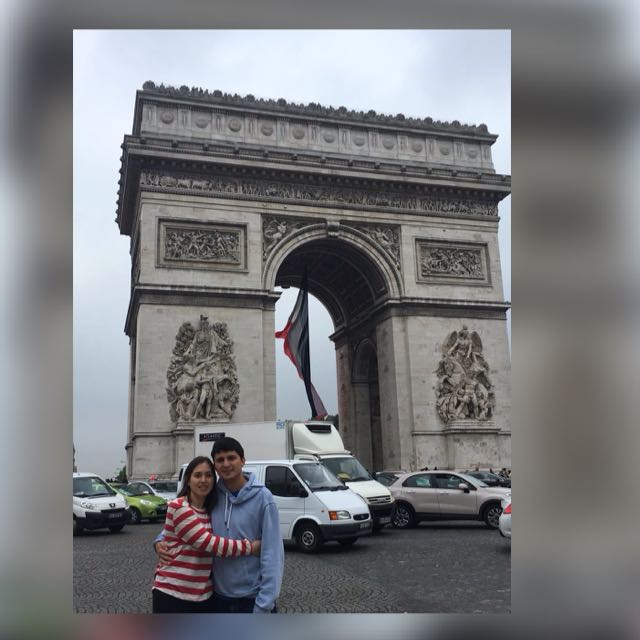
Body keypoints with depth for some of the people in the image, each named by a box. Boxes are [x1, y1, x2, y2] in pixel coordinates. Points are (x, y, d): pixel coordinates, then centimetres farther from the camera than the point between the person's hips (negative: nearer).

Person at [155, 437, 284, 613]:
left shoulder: (262, 497, -13)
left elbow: (272, 554, -15)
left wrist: (264, 604, -19)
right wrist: (161, 540, -5)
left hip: (252, 597, -4)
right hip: (219, 595, 4)